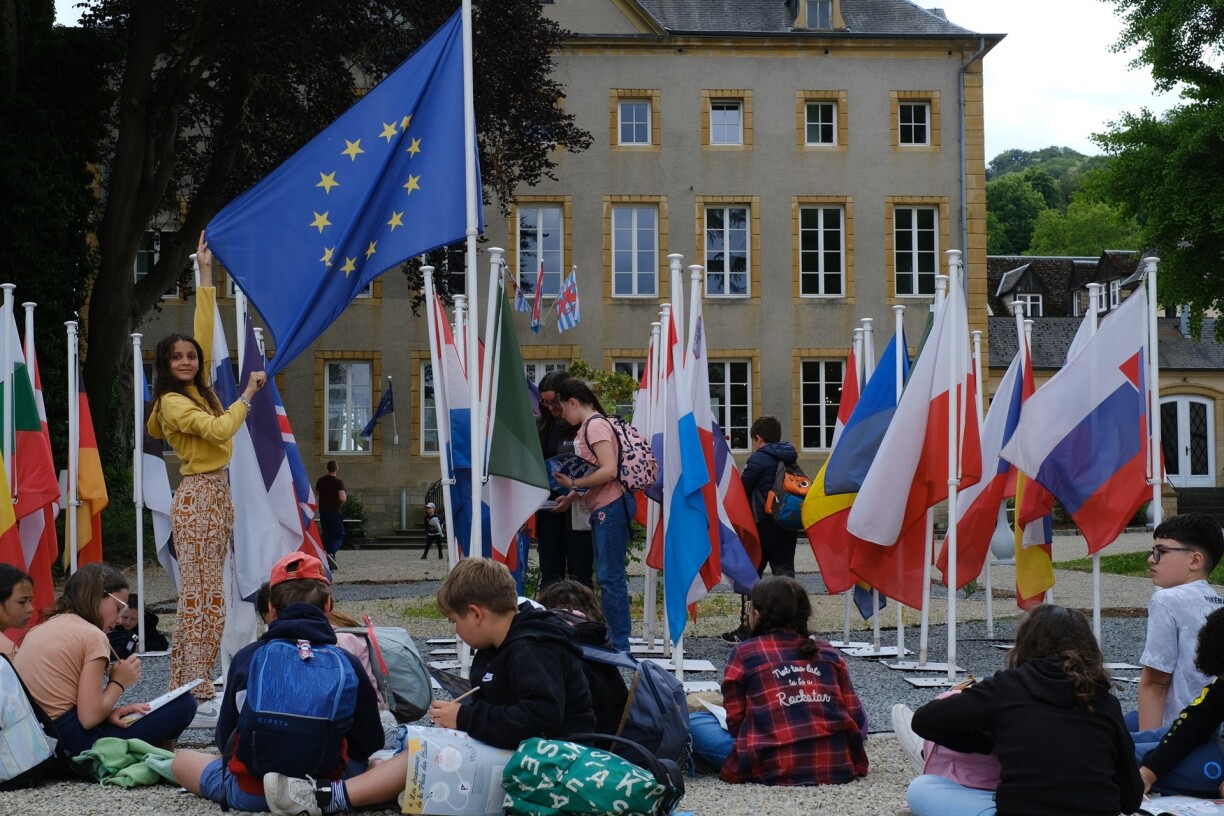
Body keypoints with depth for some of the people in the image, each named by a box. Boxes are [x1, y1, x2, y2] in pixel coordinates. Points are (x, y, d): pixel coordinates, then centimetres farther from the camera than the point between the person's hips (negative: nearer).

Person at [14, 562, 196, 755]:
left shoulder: (41, 628, 15)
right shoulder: (92, 635, -9)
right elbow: (89, 718, -16)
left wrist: (108, 711, 1)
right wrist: (119, 683, 0)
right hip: (68, 739, -9)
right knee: (184, 703, -1)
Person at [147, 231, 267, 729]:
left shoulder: (199, 389, 13)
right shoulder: (173, 401, -9)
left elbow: (205, 331, 16)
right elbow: (220, 429, -19)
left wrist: (206, 274, 18)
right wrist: (248, 395, -7)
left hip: (218, 494, 9)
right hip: (198, 497, -9)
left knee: (200, 597, 9)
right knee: (205, 598, -10)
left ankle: (185, 688, 13)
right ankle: (199, 698, -10)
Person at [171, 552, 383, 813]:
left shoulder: (246, 659, -3)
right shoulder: (348, 664, -7)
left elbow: (225, 739, 5)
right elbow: (370, 744, 0)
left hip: (251, 794, 2)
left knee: (182, 760, 28)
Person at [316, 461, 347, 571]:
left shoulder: (321, 480, 5)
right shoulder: (338, 481, -13)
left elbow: (316, 493, 20)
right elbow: (343, 498, -21)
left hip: (323, 511, 5)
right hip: (334, 512, -5)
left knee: (327, 536, 13)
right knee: (339, 535, 3)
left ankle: (330, 562, 12)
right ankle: (331, 553, -23)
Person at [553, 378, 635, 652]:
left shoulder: (595, 425, -12)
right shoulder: (589, 426, 17)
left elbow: (609, 470, -21)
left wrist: (573, 484, -15)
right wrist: (572, 496, 13)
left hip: (611, 507, -10)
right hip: (602, 508, 10)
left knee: (610, 577, -8)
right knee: (607, 576, 12)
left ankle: (620, 646, -5)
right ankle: (608, 639, 16)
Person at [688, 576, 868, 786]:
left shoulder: (744, 653, 5)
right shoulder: (828, 653, 13)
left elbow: (736, 722, 4)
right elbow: (856, 718, 11)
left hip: (778, 770, -3)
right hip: (841, 766, 3)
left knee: (693, 723, 10)